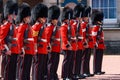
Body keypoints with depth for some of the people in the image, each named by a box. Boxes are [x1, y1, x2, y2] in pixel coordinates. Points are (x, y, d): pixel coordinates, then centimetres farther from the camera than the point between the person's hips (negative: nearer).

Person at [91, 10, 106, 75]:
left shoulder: (100, 27, 18)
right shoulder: (95, 27, -11)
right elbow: (94, 36, -18)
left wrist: (103, 45, 22)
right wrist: (96, 43, -23)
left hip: (101, 46, 10)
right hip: (98, 46, -10)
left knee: (100, 58, 11)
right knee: (97, 58, -6)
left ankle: (99, 70, 15)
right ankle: (96, 71, -4)